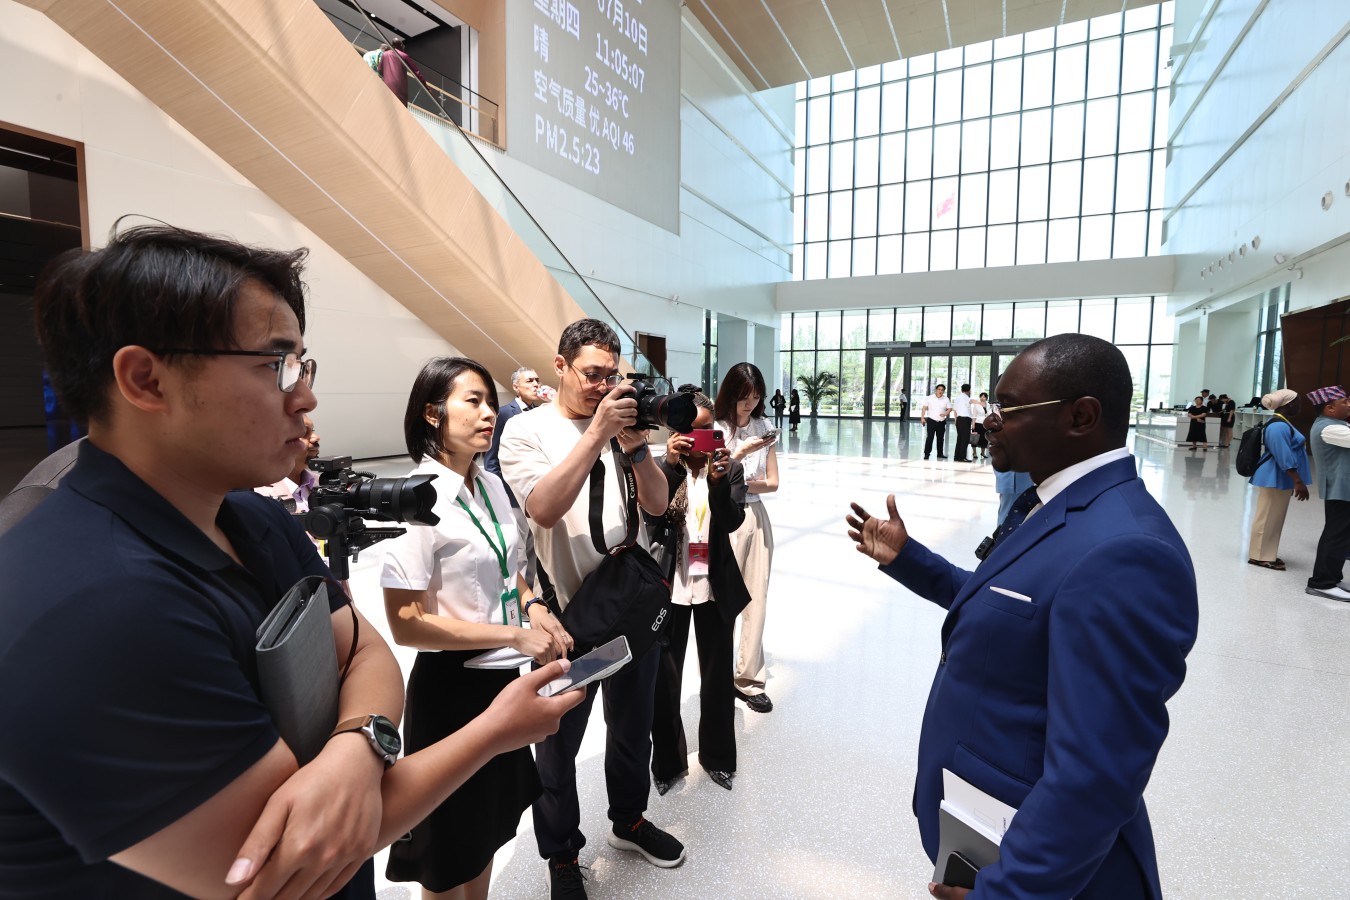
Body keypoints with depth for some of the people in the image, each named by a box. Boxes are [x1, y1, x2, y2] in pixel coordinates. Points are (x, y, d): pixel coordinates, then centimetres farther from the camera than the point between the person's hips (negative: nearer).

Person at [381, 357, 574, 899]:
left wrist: (532, 605, -5)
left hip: (503, 675, 7)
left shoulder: (492, 486, 0)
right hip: (450, 685, -7)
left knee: (492, 822, 26)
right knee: (453, 849, 17)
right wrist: (515, 635, -22)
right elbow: (407, 624, -23)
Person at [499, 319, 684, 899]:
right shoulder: (527, 431, -9)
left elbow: (657, 504, -4)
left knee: (633, 727, 23)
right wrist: (597, 431, -28)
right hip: (569, 614, -4)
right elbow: (544, 508, -26)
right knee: (559, 745, 16)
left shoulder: (621, 421, 2)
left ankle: (628, 820, 49)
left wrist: (633, 443, -20)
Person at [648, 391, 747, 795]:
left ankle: (717, 756, 38)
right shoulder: (661, 466, -5)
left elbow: (733, 522, -14)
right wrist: (671, 465, -32)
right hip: (669, 586, -1)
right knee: (664, 678, 10)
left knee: (717, 676, 16)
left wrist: (718, 480, -31)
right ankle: (668, 761, 32)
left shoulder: (729, 467, -1)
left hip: (716, 587, 1)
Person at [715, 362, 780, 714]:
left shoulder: (762, 427, 5)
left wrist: (741, 485, -11)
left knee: (756, 600, 7)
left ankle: (749, 678, 20)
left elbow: (772, 482, 6)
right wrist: (740, 454, -24)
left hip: (757, 517, 5)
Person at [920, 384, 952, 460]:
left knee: (941, 438, 10)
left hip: (941, 422, 3)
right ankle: (927, 453, -7)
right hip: (931, 421, -3)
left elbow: (949, 409, 6)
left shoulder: (946, 399, 7)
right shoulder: (929, 398, 0)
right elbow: (924, 408, -1)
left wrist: (945, 413, -15)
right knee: (930, 437, -10)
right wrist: (922, 418, -9)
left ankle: (940, 453, 20)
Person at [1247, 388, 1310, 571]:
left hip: (1280, 479, 11)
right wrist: (1298, 482, -24)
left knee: (1274, 518, 15)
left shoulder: (1282, 424, 14)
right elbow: (1284, 457, -24)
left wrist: (1295, 481, 25)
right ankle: (1259, 556, 2)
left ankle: (1267, 553, 23)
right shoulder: (1279, 427, -20)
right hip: (1274, 479, -11)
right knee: (1267, 518, -4)